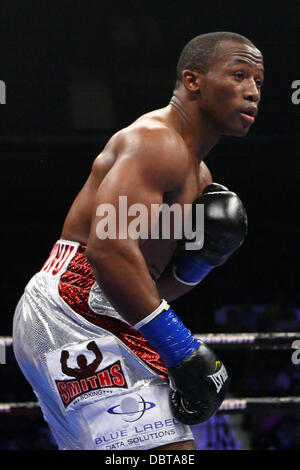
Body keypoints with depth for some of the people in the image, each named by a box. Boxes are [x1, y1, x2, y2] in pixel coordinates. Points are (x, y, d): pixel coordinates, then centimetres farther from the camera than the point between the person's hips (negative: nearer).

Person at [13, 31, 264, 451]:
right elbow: (108, 247, -28)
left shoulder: (198, 176, 20)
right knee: (168, 450, -21)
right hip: (72, 313, -11)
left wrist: (203, 257, 1)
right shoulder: (157, 142, -12)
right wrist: (180, 347, -26)